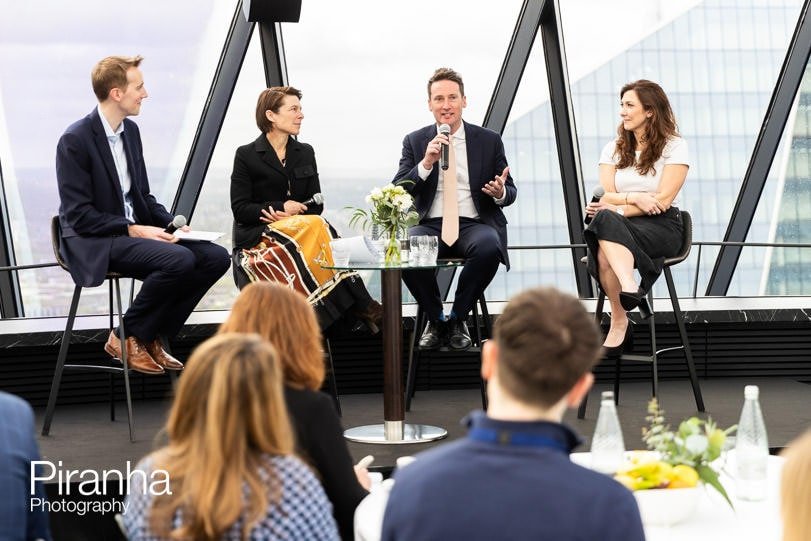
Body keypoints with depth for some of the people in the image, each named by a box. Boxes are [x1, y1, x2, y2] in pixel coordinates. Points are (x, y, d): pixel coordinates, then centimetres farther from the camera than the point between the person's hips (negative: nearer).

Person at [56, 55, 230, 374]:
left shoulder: (131, 130, 10)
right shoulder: (75, 140, -14)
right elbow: (79, 215, -16)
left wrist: (171, 223, -1)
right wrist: (134, 230, -21)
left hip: (136, 231, 8)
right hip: (94, 243, -8)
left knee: (216, 257, -9)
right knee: (179, 259, -31)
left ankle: (153, 337, -1)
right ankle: (127, 337, -11)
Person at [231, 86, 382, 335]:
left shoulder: (305, 152, 14)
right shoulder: (246, 155, 0)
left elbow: (316, 205, 9)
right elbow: (240, 209, -5)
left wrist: (292, 214, -13)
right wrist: (282, 208, -15)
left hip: (299, 230, 4)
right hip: (257, 236, -4)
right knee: (315, 226, -30)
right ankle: (361, 306, -30)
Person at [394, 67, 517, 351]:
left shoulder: (489, 141, 9)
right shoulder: (415, 142, 10)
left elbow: (510, 190, 12)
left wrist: (501, 193, -13)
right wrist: (426, 163, -15)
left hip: (474, 224, 0)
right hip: (430, 225, 0)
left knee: (489, 247, -36)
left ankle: (457, 319, -10)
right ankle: (436, 319, -6)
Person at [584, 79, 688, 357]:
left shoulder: (674, 146, 4)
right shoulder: (613, 149, 18)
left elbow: (663, 200, -8)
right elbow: (605, 196, 5)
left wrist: (616, 209, -16)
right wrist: (635, 198, -16)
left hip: (662, 226, -4)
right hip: (618, 228, 4)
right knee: (605, 218, -34)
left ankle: (619, 322, -40)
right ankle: (630, 289, -44)